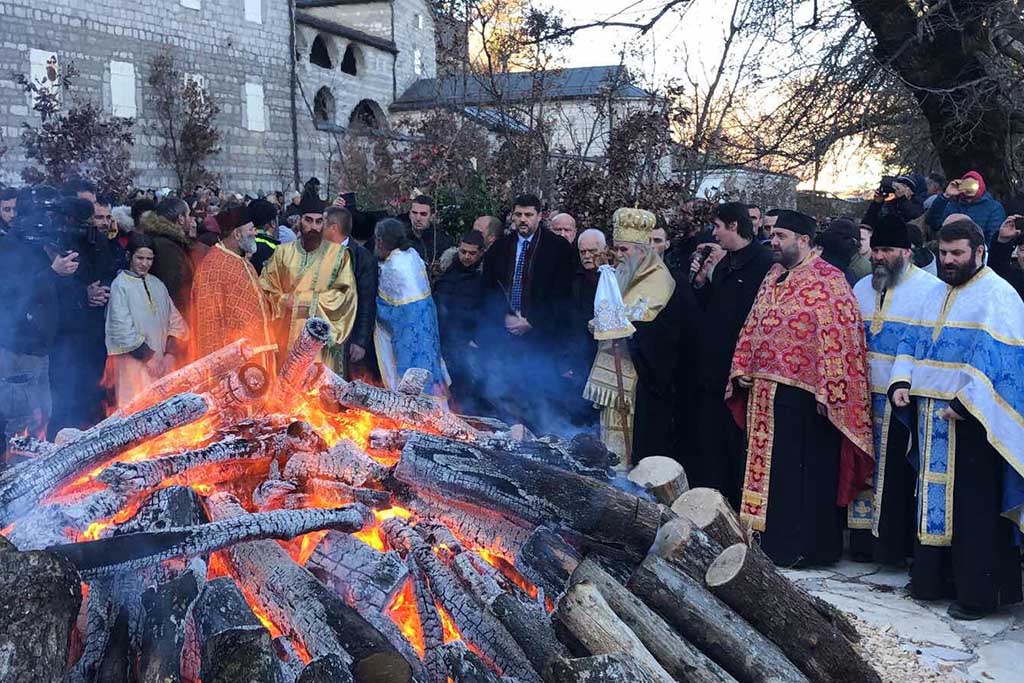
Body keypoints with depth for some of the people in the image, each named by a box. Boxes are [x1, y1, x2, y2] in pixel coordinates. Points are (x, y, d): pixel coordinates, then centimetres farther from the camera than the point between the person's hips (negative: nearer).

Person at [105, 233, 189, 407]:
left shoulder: (158, 285, 11)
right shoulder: (120, 285, -5)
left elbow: (176, 322, 10)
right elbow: (123, 330, -10)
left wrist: (169, 355, -3)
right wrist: (149, 357, -10)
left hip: (161, 364, 5)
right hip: (134, 363, -5)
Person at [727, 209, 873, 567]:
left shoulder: (827, 280, -11)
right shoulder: (773, 276, 14)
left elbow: (835, 339, -17)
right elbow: (753, 325, 18)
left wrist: (827, 391, -21)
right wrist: (742, 368, 8)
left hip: (802, 395, -8)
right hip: (765, 392, 8)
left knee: (805, 474, 1)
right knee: (770, 469, 14)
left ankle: (808, 547, 11)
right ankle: (775, 540, 25)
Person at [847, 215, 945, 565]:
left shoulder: (931, 290, -6)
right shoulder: (862, 289, 13)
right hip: (865, 398, 5)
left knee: (900, 476, -1)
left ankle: (899, 545, 10)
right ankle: (867, 539, 19)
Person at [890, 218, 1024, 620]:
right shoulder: (937, 296, 15)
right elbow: (914, 343, 17)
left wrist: (964, 402, -23)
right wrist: (902, 381, -1)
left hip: (971, 420, -7)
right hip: (933, 417, 8)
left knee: (974, 507, -1)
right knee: (934, 498, 13)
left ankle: (977, 593, 8)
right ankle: (936, 580, 24)